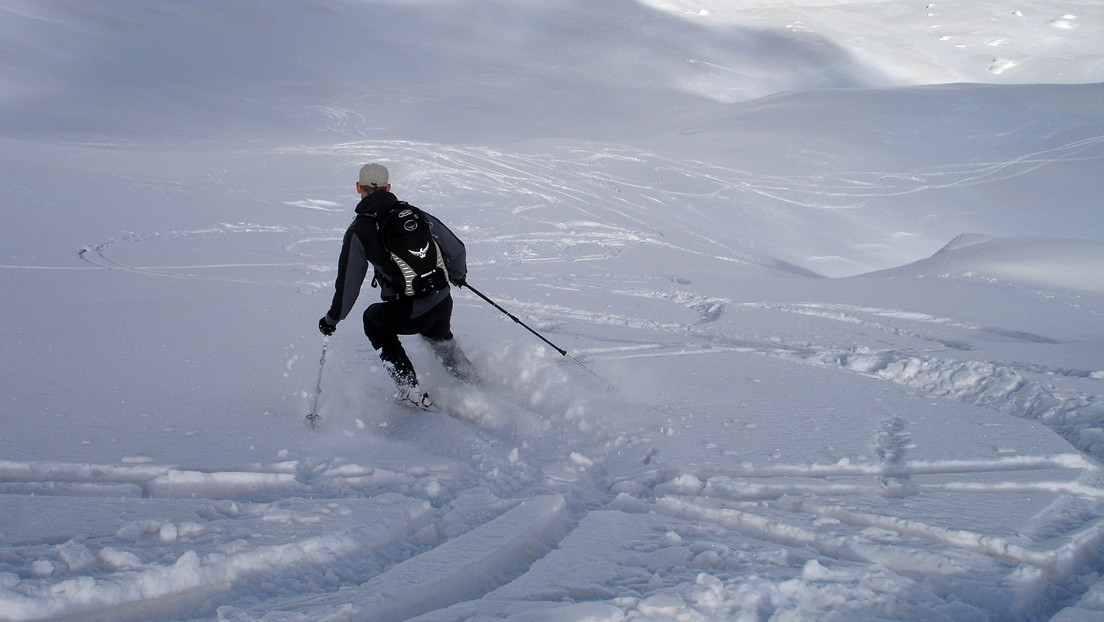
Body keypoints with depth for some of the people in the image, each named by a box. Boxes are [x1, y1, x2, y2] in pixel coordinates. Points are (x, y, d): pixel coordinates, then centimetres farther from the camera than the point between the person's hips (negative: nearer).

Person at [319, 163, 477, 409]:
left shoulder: (359, 231, -7)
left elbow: (348, 283, -4)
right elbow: (455, 248, 8)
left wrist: (332, 319, 12)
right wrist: (458, 274, 31)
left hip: (409, 315, -4)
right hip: (443, 303, 5)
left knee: (373, 320, 28)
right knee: (439, 337, 38)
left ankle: (411, 392, 24)